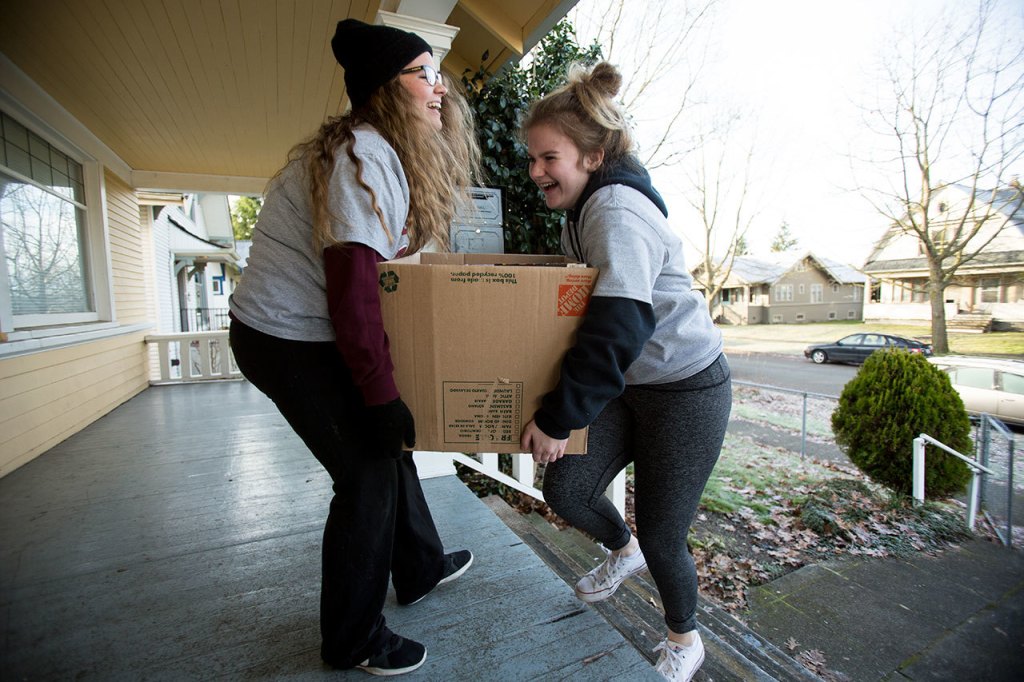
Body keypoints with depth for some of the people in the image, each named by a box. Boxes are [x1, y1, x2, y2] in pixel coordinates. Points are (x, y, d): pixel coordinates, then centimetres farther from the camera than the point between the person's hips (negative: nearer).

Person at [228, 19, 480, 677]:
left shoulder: (387, 153, 11)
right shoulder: (362, 154, -20)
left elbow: (377, 266, 11)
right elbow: (351, 286, -27)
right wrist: (383, 395, -23)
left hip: (310, 331, 10)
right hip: (291, 342, -9)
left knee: (390, 444, 16)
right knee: (368, 473, -2)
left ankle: (421, 567, 39)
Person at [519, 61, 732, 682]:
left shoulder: (617, 211, -22)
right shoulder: (584, 210, 8)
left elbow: (617, 329, -31)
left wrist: (557, 416, -26)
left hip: (687, 389, -7)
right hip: (627, 383, 8)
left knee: (662, 539, 4)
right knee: (565, 489, 0)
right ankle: (622, 550, 34)